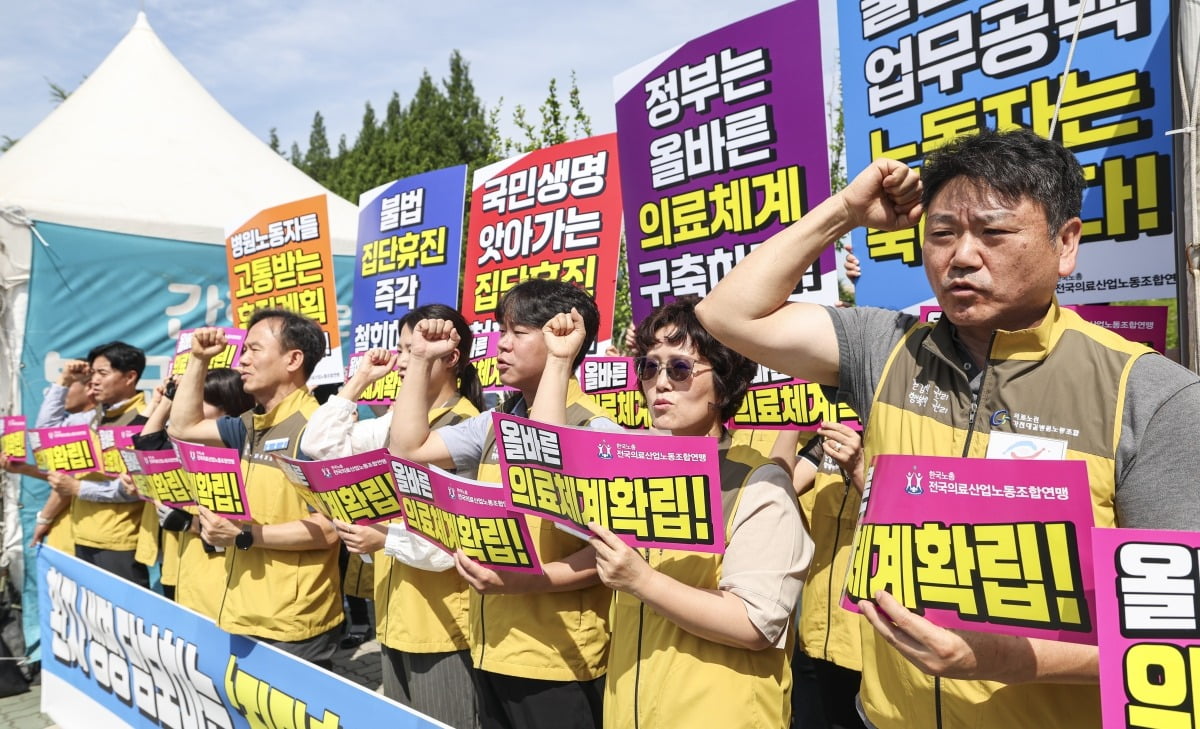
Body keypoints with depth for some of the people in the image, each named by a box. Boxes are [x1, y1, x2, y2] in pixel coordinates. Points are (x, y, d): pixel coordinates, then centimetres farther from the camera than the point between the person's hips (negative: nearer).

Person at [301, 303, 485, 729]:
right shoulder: (397, 420, 8)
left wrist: (386, 539, -26)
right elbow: (318, 446, 5)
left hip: (443, 620, -8)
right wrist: (359, 381, 3)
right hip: (395, 613, 8)